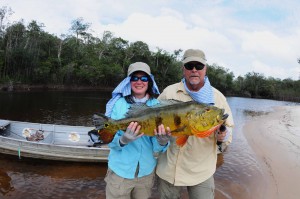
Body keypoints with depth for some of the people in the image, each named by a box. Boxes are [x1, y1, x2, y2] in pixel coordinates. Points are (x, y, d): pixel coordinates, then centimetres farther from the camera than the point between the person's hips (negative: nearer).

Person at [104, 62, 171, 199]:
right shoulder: (119, 104, -11)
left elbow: (156, 148, -8)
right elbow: (111, 141, -10)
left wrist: (162, 141, -30)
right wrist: (123, 140, -31)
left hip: (147, 170, 2)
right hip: (120, 170, -2)